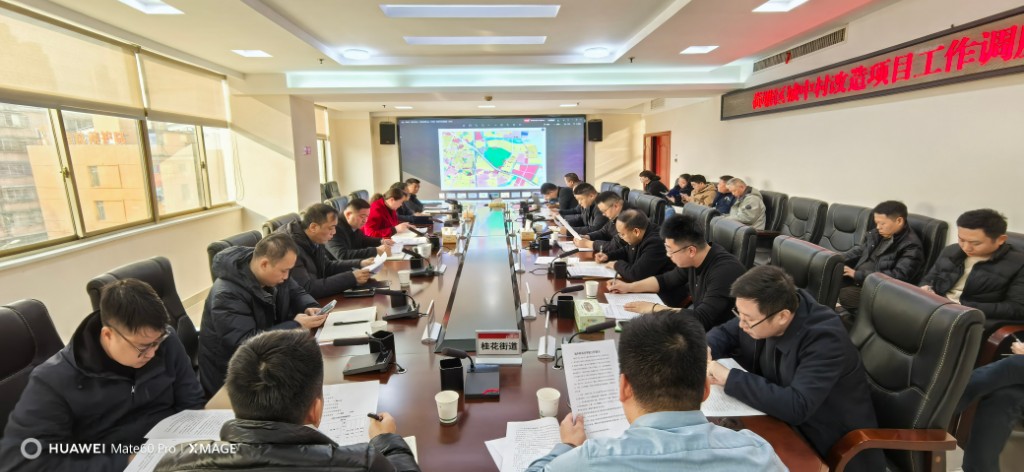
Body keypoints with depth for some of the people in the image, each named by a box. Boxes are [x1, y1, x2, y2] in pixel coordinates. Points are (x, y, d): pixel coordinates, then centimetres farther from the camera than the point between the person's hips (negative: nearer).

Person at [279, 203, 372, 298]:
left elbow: (327, 267, 17)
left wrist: (359, 264, 4)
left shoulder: (314, 241, 0)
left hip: (315, 301, 8)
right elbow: (308, 289, -30)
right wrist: (351, 278, -27)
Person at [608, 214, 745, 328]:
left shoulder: (724, 271, -31)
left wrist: (652, 308, -30)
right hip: (699, 321, 7)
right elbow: (667, 280, 12)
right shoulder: (691, 260, -6)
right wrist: (629, 287, 5)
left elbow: (702, 318, -35)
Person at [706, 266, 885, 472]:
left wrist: (730, 378, -32)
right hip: (786, 424, 6)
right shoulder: (764, 310, -11)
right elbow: (725, 333, 6)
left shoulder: (825, 340, -29)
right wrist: (706, 350, -15)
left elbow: (796, 408, -37)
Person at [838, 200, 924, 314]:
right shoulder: (877, 234, 10)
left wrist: (858, 275, -24)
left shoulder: (911, 247, -13)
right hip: (856, 280, 8)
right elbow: (859, 250, 21)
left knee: (845, 295, -32)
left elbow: (898, 276, -23)